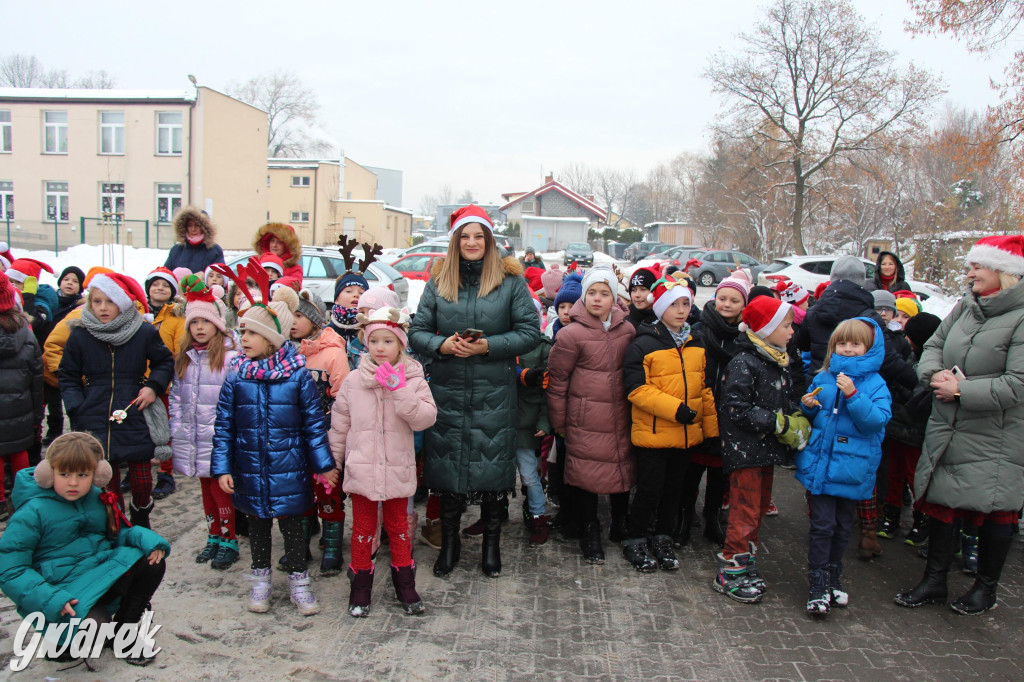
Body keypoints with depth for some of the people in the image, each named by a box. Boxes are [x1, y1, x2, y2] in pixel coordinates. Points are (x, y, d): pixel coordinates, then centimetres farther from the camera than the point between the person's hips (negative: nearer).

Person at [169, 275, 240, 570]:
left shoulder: (231, 358, -11)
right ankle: (214, 537, 29)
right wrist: (176, 429, 8)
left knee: (220, 490, 0)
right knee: (206, 490, 16)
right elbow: (176, 397, 13)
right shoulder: (184, 359, 10)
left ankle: (229, 542, 14)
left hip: (220, 439, -6)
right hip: (193, 440, 6)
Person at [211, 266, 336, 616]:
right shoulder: (236, 377, -3)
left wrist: (324, 464, -3)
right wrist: (222, 468, -2)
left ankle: (298, 581, 26)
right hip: (250, 471, 2)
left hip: (289, 471, -2)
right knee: (257, 524, 17)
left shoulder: (298, 375, -9)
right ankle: (260, 579, 35)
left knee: (291, 524, 9)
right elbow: (224, 426, 2)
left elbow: (314, 422, -4)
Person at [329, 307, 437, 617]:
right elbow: (340, 424, 7)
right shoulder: (353, 381, -1)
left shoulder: (413, 379, -4)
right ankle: (361, 586, 26)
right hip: (361, 468, 1)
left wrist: (399, 389, -24)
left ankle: (404, 582, 30)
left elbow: (426, 418, -17)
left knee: (398, 527, 15)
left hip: (397, 469, 0)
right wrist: (335, 461, 9)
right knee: (362, 528, 11)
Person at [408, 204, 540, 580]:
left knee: (492, 466, 3)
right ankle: (449, 543, 26)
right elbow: (417, 332, 7)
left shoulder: (510, 281, 1)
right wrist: (443, 345, -14)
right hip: (447, 390, 2)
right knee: (448, 464, 7)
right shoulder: (438, 281, 7)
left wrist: (488, 346, -15)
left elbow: (530, 332, -3)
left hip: (494, 393, -2)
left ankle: (492, 544, 23)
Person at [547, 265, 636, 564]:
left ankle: (620, 526, 35)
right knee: (586, 476, 1)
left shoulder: (627, 331, 5)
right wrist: (558, 421, 0)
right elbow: (557, 379, -3)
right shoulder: (572, 334, -9)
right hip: (585, 422, -4)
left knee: (623, 470, 13)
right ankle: (589, 536, 20)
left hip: (620, 420, 5)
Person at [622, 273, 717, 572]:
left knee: (673, 488, 15)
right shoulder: (643, 345, -11)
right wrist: (675, 409, -23)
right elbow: (637, 390, -17)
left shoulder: (696, 345, 10)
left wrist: (711, 428, 12)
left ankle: (663, 540, 32)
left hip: (686, 433, 6)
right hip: (652, 433, -6)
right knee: (650, 490, 1)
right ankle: (635, 541, 21)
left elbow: (705, 388, 16)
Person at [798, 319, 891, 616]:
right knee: (822, 523, -2)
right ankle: (817, 583, 8)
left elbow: (877, 421, -18)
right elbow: (811, 415, 19)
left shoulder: (875, 384, -4)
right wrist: (807, 406, -4)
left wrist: (853, 395, -28)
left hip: (852, 468, -1)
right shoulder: (823, 378, 5)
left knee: (843, 525, 14)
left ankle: (833, 575, 32)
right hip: (819, 464, 1)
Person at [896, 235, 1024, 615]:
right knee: (938, 504, 12)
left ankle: (986, 588, 29)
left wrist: (960, 390, -20)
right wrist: (936, 374, -9)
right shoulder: (966, 305, 3)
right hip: (946, 430, 6)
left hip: (993, 439, -6)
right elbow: (934, 345, 12)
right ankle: (934, 582, 27)